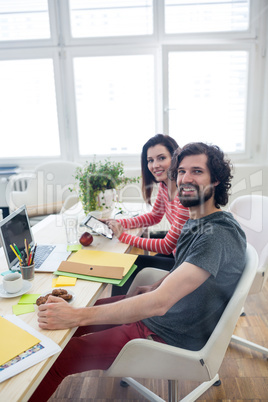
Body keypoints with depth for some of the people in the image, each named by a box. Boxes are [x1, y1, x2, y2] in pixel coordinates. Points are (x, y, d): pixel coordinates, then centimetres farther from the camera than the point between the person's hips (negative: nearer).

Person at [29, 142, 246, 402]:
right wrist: (154, 288, 7)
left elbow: (159, 303, -35)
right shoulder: (196, 220, 2)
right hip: (159, 312, 9)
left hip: (169, 336, -9)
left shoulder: (218, 234, -28)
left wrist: (77, 316, -34)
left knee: (54, 357, -8)